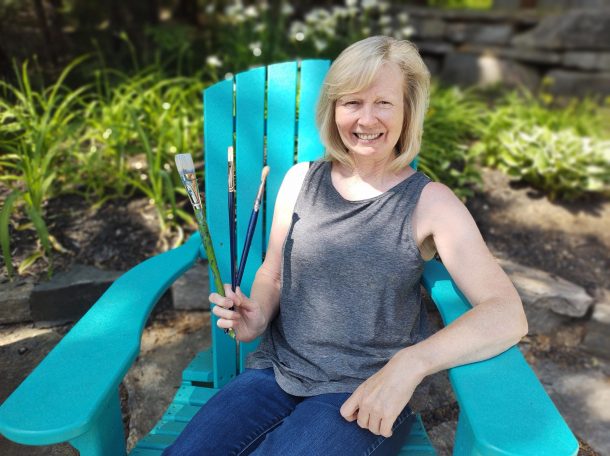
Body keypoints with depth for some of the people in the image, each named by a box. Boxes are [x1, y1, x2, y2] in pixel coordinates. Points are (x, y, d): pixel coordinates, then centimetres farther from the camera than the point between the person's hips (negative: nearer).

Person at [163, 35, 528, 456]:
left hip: (366, 396, -2)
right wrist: (257, 315, -10)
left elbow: (508, 315, -16)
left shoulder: (430, 202, -8)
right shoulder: (300, 180, 3)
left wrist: (409, 364, -30)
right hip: (277, 373, 3)